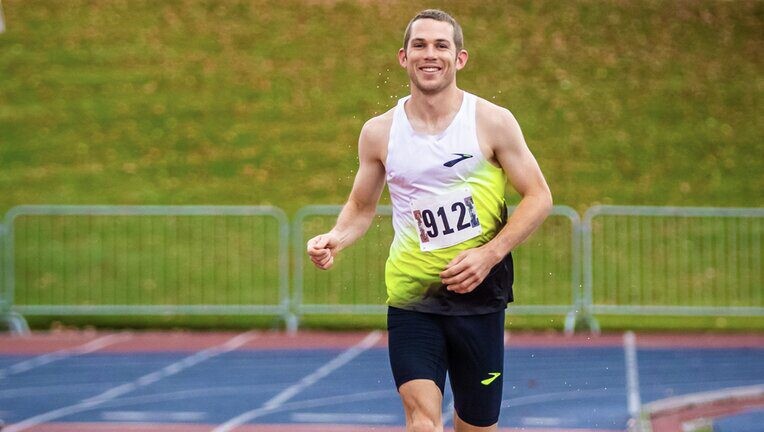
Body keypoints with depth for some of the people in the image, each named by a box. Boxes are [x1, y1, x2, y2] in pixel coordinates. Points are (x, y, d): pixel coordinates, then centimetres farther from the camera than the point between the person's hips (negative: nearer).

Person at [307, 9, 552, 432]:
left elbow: (538, 197, -2)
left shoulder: (492, 122, -3)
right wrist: (336, 239, -4)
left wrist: (489, 254, -14)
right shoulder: (379, 132, 4)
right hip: (411, 298, 1)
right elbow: (361, 206, 18)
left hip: (478, 295, 0)